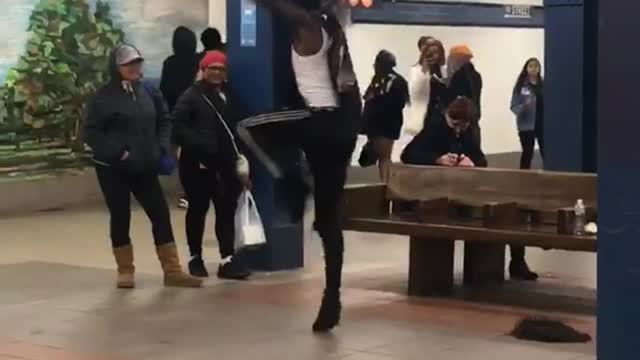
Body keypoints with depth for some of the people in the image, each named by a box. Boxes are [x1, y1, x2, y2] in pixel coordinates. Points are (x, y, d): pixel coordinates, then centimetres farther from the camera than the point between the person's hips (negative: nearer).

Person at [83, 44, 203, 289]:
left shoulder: (148, 92, 5)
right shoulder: (104, 97, -10)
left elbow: (164, 122, 15)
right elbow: (91, 133, -12)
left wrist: (163, 149, 0)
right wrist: (118, 152, -19)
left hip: (143, 167, 5)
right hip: (113, 168, -5)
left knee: (161, 214, 2)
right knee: (120, 217, 4)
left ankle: (172, 271, 7)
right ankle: (125, 271, 16)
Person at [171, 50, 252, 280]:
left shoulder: (229, 95, 12)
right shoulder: (192, 96, -5)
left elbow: (237, 127, 15)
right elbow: (177, 125, -14)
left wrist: (240, 156, 7)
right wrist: (197, 145, -22)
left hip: (225, 162, 5)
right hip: (197, 162, -5)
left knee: (227, 209, 1)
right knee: (198, 209, 7)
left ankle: (228, 260, 1)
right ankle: (195, 258, 20)